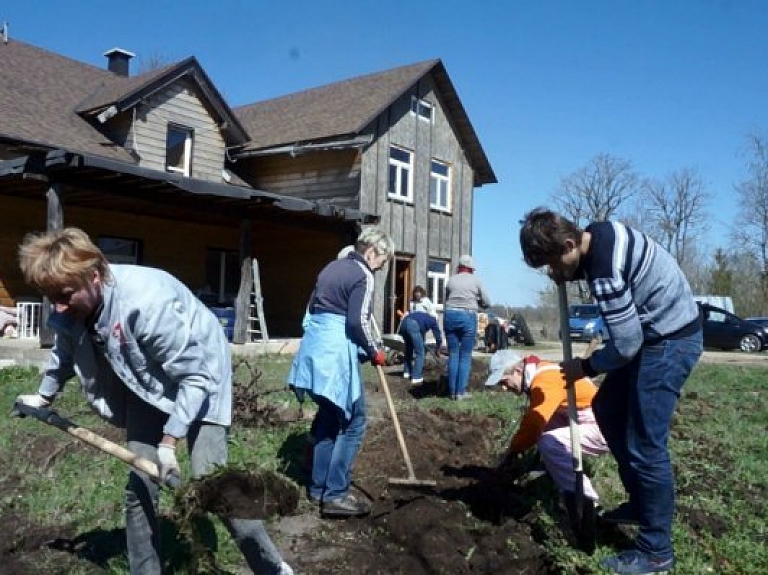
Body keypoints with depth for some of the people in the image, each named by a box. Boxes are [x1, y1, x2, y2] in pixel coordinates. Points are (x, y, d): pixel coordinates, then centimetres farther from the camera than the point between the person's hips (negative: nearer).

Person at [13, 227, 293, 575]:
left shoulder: (147, 301, -38)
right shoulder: (70, 310, -14)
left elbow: (195, 376, -31)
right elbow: (66, 350, 14)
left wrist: (169, 440, -29)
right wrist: (45, 396, 28)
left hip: (199, 378, -7)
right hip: (147, 386, 7)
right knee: (139, 485, 3)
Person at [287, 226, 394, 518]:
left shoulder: (332, 267, 18)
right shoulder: (363, 275, -8)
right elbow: (357, 322, -16)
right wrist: (374, 352, -1)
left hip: (315, 346, 9)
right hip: (336, 352, -9)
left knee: (329, 418, 18)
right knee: (353, 423, -1)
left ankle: (318, 487, 24)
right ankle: (335, 494, -1)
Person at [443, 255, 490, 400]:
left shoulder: (451, 280, 9)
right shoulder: (475, 280, 5)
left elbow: (446, 300, 10)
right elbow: (487, 303, 9)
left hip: (450, 315, 2)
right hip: (468, 317, -2)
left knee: (453, 354, 8)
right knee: (465, 356, 4)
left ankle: (452, 391, 9)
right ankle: (461, 391, 1)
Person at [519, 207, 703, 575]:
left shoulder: (604, 269, -30)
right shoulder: (597, 232, -2)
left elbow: (626, 344, -25)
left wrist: (586, 368, -8)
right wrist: (567, 274, 0)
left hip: (670, 339, -10)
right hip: (658, 332, 10)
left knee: (645, 445, -6)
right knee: (607, 409, 17)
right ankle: (641, 501, 29)